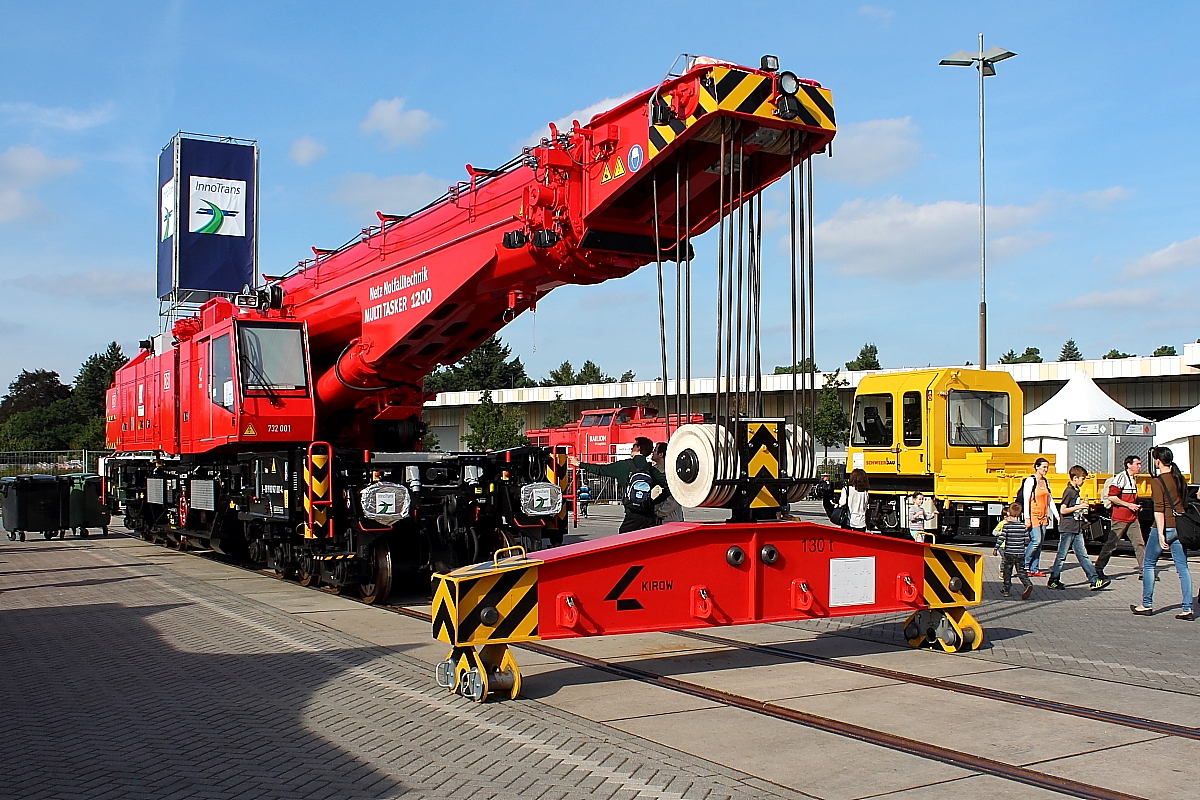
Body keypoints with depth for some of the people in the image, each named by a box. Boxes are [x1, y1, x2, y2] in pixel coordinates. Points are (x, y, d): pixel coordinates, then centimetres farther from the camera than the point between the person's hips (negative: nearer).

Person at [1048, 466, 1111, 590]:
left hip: (1077, 529, 9)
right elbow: (1062, 510, -19)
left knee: (1082, 555, 6)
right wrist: (1079, 507, -17)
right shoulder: (1069, 491, -13)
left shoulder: (1076, 491, 14)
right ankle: (1053, 581, 8)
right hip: (1067, 529, -9)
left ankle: (1094, 580, 2)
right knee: (1061, 556, 0)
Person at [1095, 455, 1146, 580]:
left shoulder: (1134, 478, 15)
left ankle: (1143, 570, 6)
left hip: (1133, 518, 8)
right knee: (1111, 544, -1)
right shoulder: (1120, 477, -14)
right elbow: (1111, 497, -20)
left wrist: (1136, 506, 14)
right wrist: (1129, 505, -17)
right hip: (1120, 518, -8)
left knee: (1139, 543, 2)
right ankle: (1098, 569, 9)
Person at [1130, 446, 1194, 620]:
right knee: (1182, 567, 6)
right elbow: (1184, 500, 16)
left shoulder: (1157, 482, -13)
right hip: (1180, 527, 6)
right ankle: (1187, 609, 3)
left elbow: (1159, 509, -18)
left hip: (1164, 527, -6)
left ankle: (1147, 605, 12)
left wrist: (1160, 534, -20)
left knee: (1148, 564, 8)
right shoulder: (1180, 478, 8)